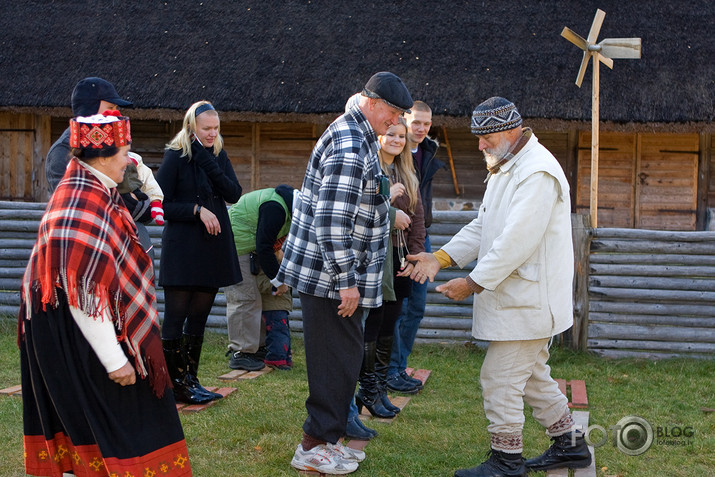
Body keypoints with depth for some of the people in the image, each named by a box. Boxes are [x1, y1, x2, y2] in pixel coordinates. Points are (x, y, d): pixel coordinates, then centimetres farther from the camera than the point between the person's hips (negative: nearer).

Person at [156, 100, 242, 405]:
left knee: (198, 318, 10)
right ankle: (176, 385, 2)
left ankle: (190, 380, 18)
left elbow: (234, 194, -5)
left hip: (213, 247, 6)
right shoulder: (175, 156, -7)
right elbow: (161, 205, -8)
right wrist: (197, 210, -17)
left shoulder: (218, 155, 8)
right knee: (175, 318, -3)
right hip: (182, 249, -5)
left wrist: (208, 162, -14)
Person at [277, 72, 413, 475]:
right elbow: (332, 219, -24)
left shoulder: (358, 138, 16)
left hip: (335, 275, 10)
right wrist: (346, 279, -22)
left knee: (344, 359, 15)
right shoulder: (349, 145, -19)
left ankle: (328, 438, 23)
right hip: (329, 275, -10)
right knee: (337, 361, -4)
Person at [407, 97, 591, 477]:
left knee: (500, 378, -5)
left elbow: (516, 241, -26)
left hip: (527, 300, -11)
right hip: (516, 299, 11)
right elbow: (482, 226, 14)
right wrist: (442, 257, 1)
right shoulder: (505, 168, 15)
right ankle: (569, 445, 30)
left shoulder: (538, 173, -21)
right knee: (531, 375, 19)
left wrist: (473, 283, -21)